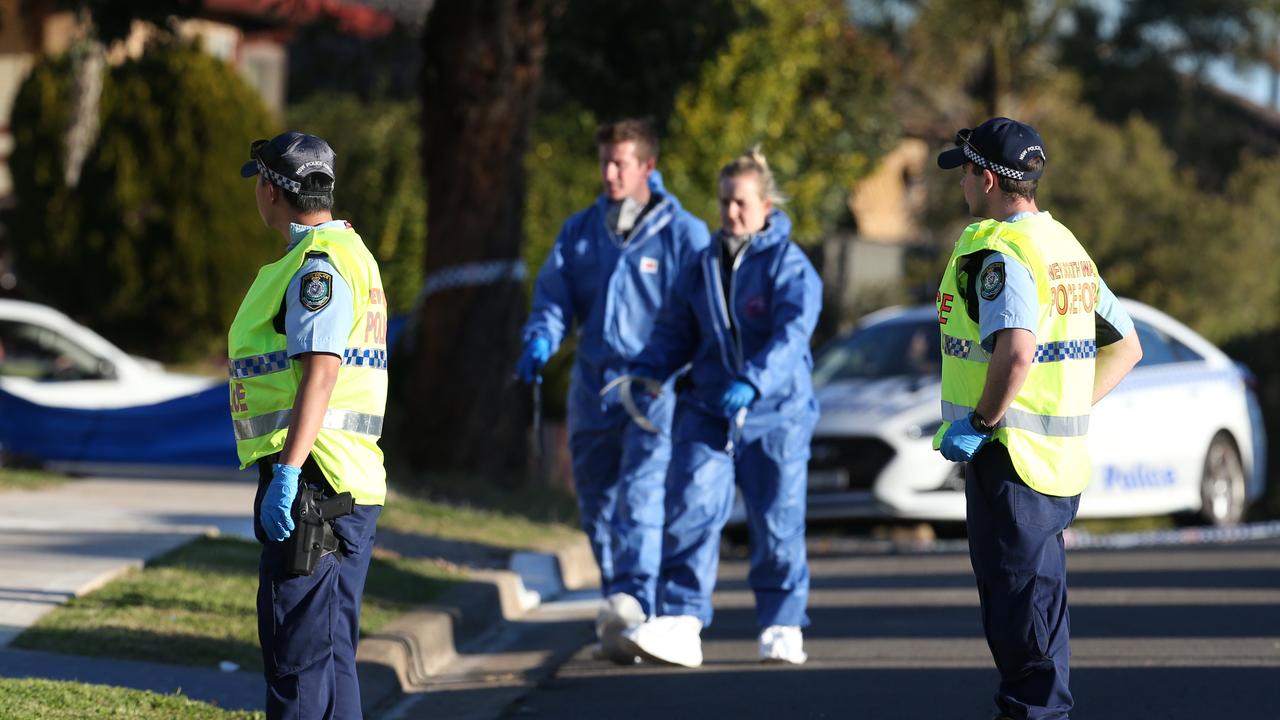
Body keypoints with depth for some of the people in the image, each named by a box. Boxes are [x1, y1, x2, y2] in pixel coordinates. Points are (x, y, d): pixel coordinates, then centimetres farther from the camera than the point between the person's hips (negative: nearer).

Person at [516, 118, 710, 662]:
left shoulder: (683, 233, -2)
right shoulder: (579, 232, 12)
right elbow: (553, 294, 9)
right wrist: (540, 341, -12)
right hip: (593, 386, 6)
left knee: (641, 496, -18)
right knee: (596, 501, 9)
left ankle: (633, 602, -27)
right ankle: (618, 605, 20)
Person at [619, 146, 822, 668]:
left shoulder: (790, 266, -6)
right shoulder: (703, 267, 12)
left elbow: (792, 334, -20)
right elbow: (676, 333, 15)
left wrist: (753, 381, -35)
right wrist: (644, 374, -3)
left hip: (775, 416, -4)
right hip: (708, 412, 4)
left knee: (776, 525, 3)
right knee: (690, 513, -10)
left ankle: (782, 627, 18)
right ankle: (680, 624, -15)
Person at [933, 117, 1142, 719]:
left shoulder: (997, 251, -15)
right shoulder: (1067, 247, 15)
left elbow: (1016, 351, -31)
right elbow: (1125, 347, 19)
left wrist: (979, 422, -20)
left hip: (1011, 453, -9)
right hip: (1063, 455, 9)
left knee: (1016, 595, -5)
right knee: (1039, 590, 18)